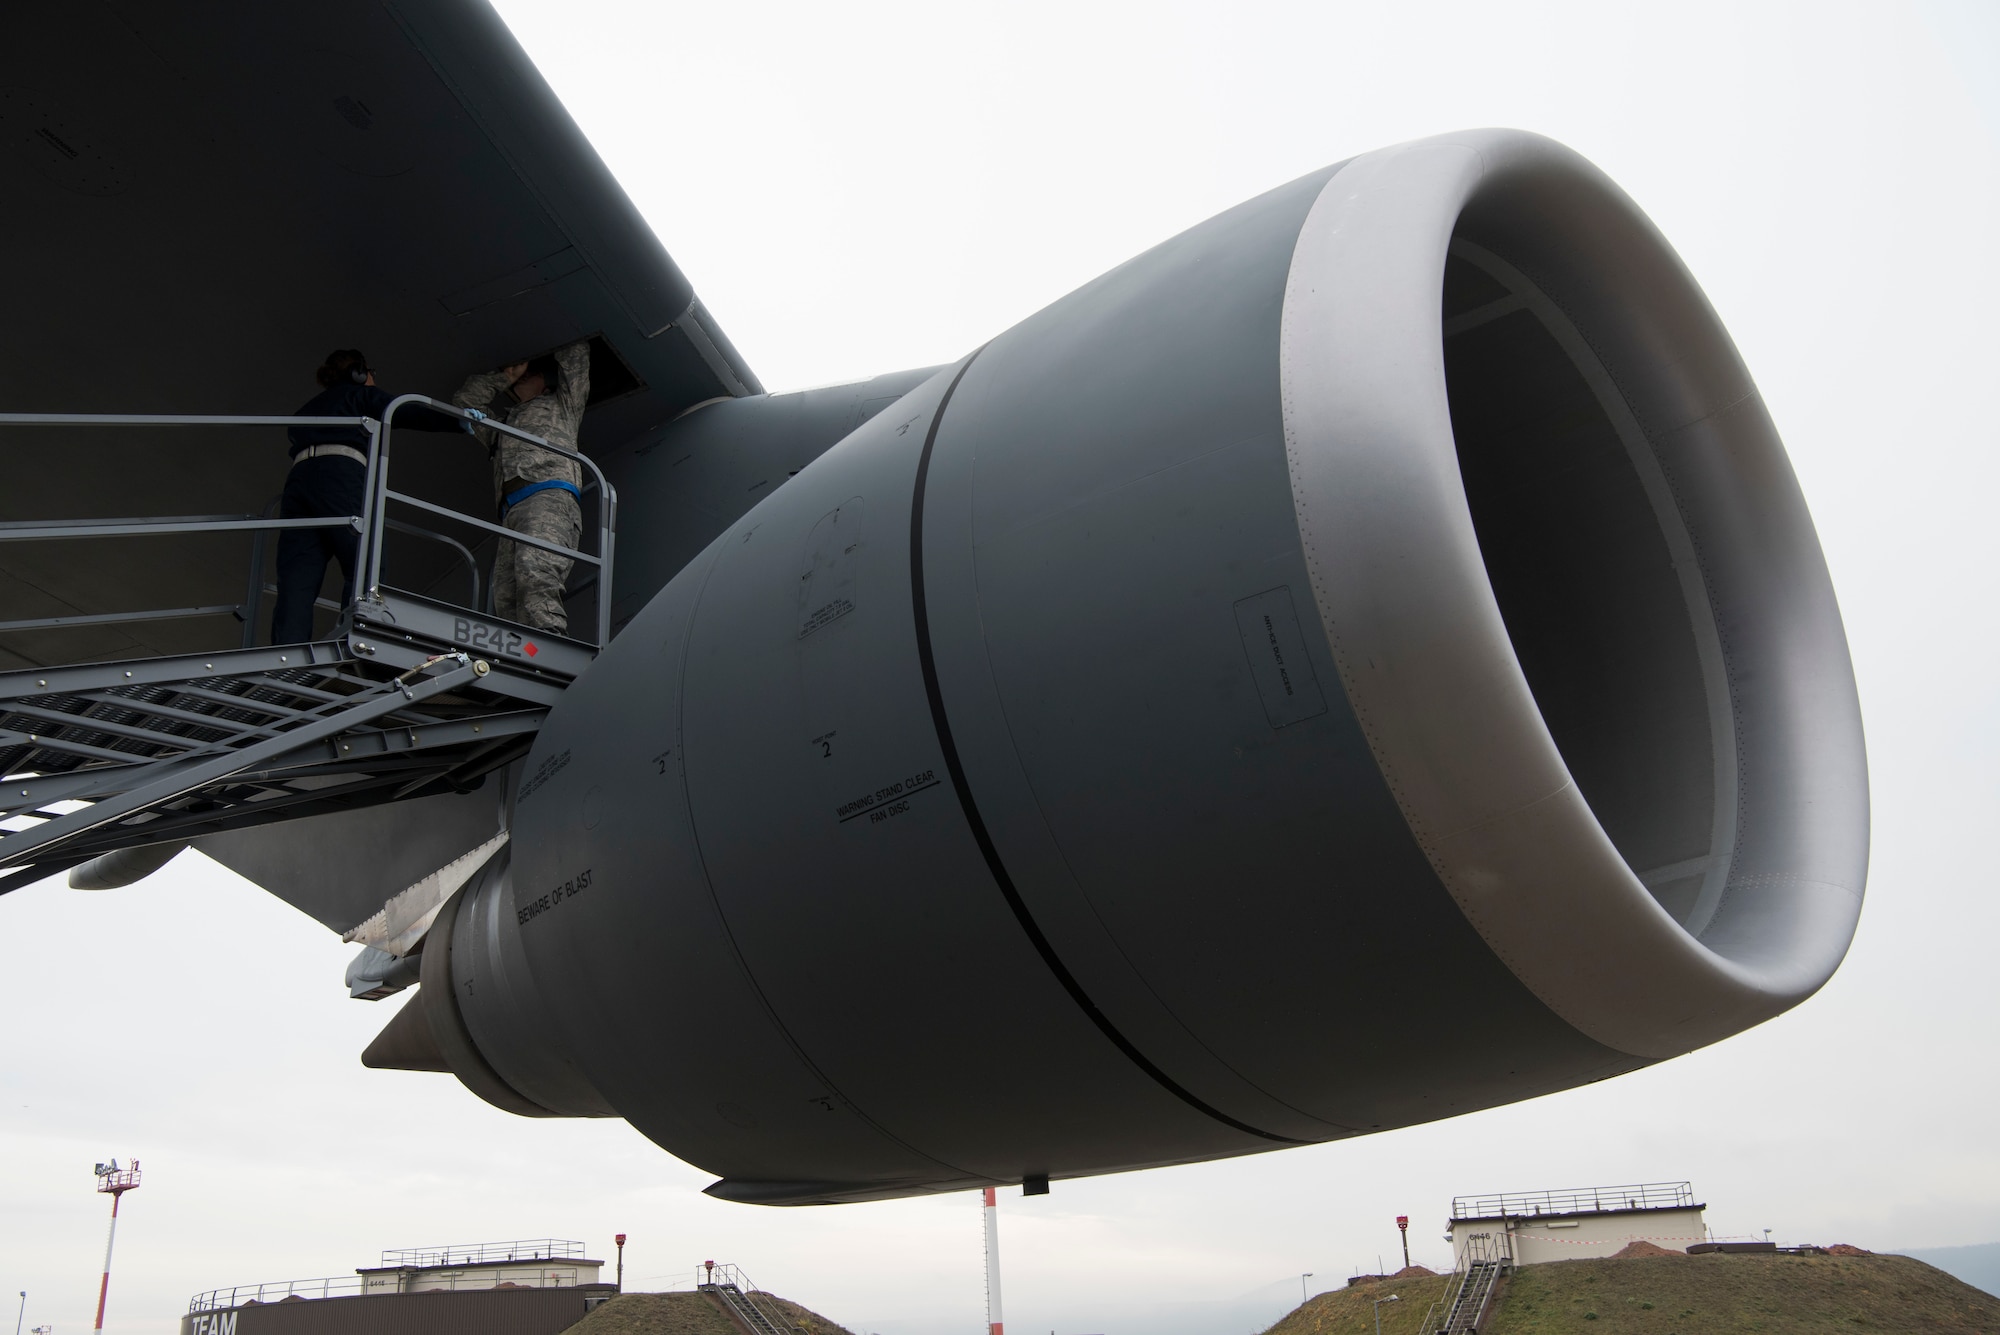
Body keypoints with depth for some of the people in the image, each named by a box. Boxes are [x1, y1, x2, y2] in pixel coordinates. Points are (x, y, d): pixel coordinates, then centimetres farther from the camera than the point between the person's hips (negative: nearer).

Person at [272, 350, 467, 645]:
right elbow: (406, 414, 3)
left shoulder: (308, 408, 38)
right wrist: (459, 420, -2)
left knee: (296, 587, -8)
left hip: (298, 478, 5)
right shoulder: (363, 393, 20)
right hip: (341, 475, -5)